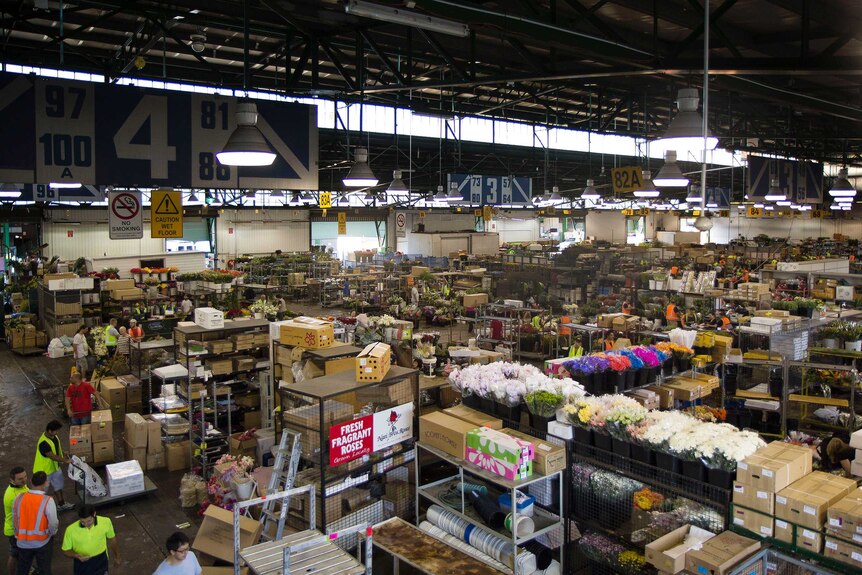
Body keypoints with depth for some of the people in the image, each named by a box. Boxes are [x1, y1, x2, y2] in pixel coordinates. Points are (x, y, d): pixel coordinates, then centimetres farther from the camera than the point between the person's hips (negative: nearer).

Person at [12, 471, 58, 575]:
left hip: (23, 541, 4)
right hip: (43, 542, -4)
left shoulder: (19, 498, -12)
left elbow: (14, 520, 1)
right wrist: (52, 533, 5)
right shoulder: (47, 501, -25)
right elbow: (53, 524, -17)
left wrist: (18, 534, 18)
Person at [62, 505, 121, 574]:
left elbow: (112, 539, -2)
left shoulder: (106, 522, -21)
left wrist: (117, 557, 9)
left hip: (100, 561, 0)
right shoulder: (71, 530, -24)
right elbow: (66, 551, -9)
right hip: (82, 564, 0)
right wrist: (76, 556, -29)